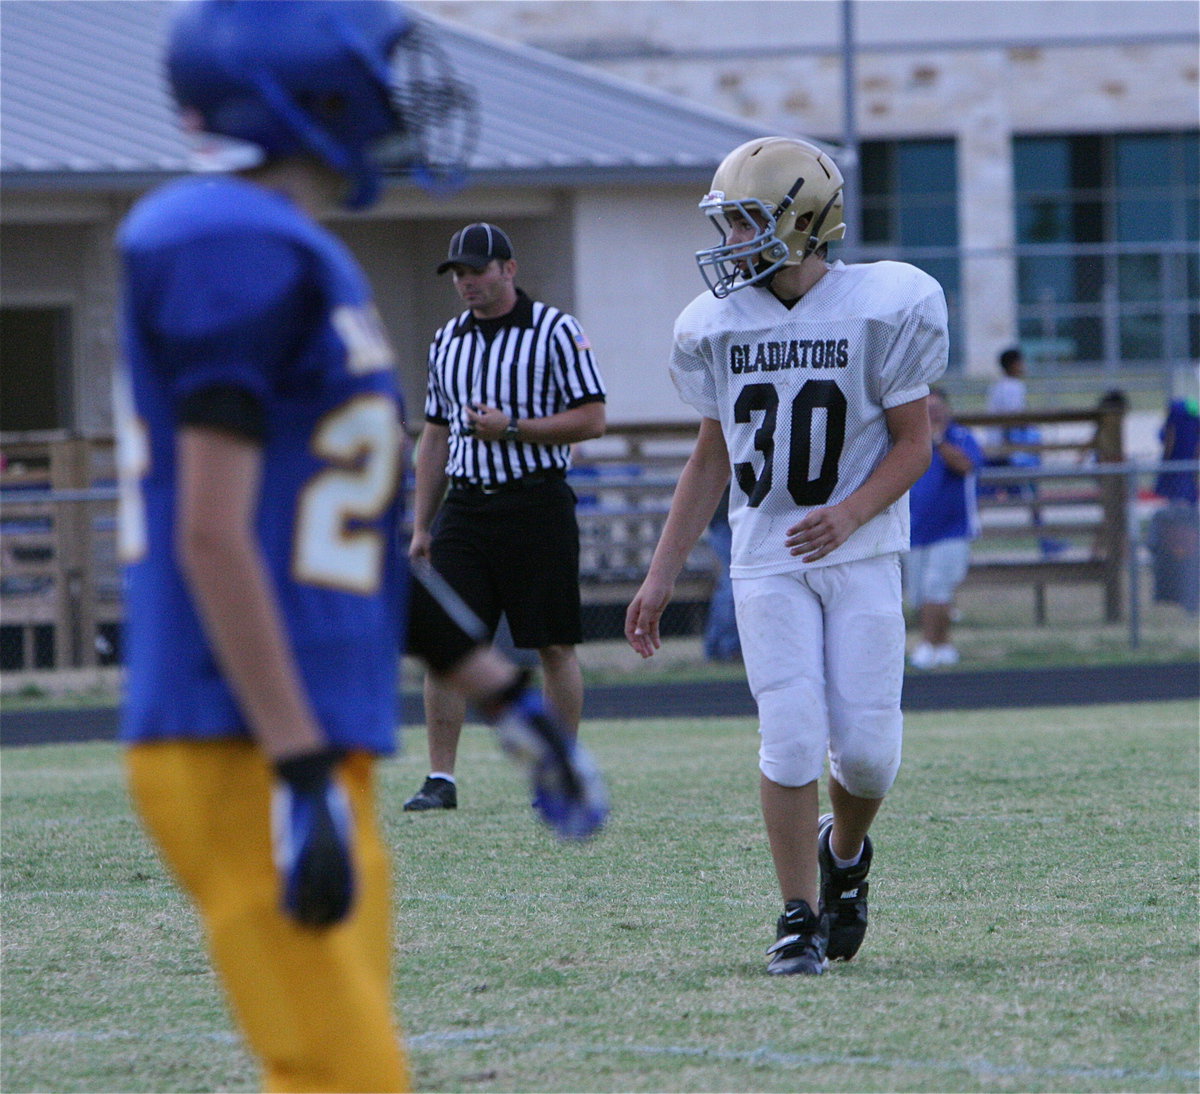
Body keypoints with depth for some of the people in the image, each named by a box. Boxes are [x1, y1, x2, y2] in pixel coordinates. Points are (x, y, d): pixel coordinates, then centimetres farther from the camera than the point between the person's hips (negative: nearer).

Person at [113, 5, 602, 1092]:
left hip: (316, 751, 10)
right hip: (243, 756, -10)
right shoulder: (240, 254, -13)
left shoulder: (301, 264, 18)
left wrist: (502, 694, 27)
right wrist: (301, 774, -22)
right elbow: (212, 535, -20)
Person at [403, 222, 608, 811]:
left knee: (554, 646, 2)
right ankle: (440, 778, 0)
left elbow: (591, 419, -8)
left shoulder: (555, 331, -4)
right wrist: (420, 527, 14)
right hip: (464, 506, 5)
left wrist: (511, 428, -16)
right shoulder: (447, 341, 14)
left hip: (536, 503, -5)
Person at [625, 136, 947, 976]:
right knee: (792, 736, -10)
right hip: (767, 560, 2)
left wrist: (851, 512, -21)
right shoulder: (719, 324, 3)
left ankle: (845, 851, 27)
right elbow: (713, 457, 14)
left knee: (867, 747, -5)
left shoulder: (882, 310, -8)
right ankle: (799, 917, 1)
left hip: (861, 554, -2)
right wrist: (662, 576, 11)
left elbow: (914, 444, -2)